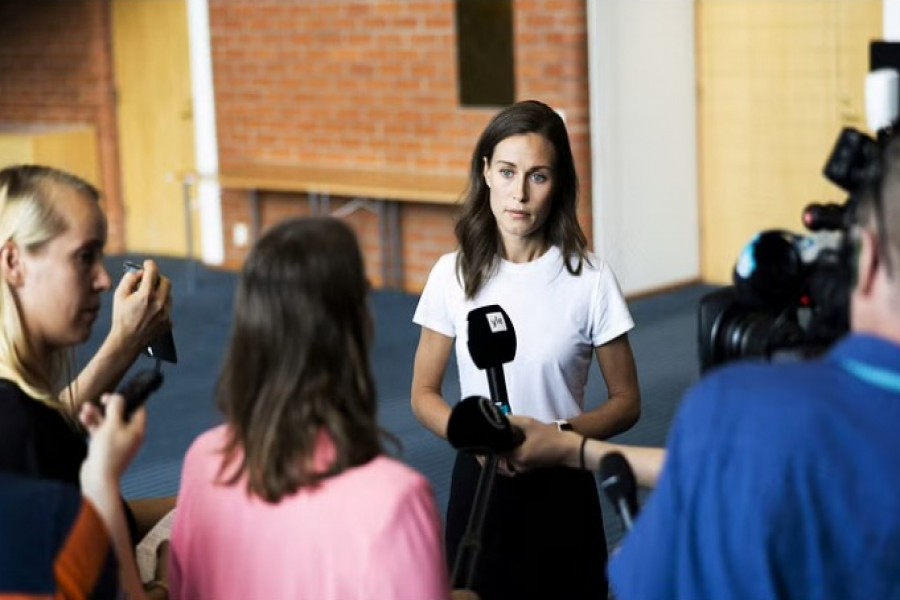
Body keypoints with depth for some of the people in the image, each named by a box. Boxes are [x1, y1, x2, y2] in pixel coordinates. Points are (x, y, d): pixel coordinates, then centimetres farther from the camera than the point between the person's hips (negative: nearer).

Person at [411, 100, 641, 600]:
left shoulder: (589, 277, -9)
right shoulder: (455, 275, -3)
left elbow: (626, 403, -2)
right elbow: (425, 395, 4)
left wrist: (557, 434, -19)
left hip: (562, 488, -1)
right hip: (478, 483, 2)